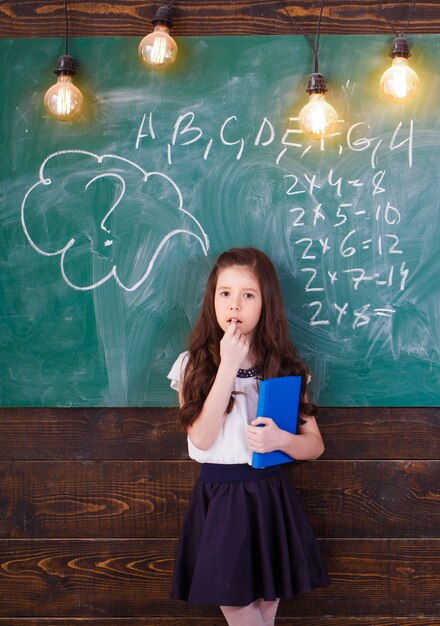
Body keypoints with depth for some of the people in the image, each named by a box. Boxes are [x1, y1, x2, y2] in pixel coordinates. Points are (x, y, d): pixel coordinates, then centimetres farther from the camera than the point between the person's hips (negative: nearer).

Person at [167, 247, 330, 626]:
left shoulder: (285, 366, 1)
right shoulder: (193, 365, -3)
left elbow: (315, 445, 3)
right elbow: (202, 438, -16)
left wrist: (281, 439, -19)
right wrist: (228, 366, -19)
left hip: (272, 498, 1)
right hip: (219, 499, -1)